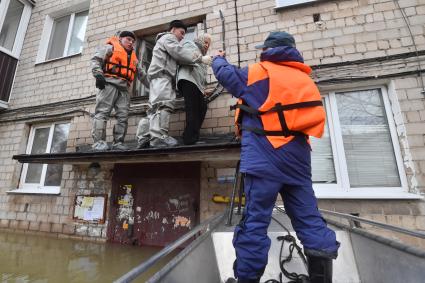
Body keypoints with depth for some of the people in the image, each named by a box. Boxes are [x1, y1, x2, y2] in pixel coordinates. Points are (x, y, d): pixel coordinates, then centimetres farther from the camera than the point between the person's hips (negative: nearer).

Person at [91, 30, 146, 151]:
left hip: (123, 88, 6)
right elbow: (96, 60, 2)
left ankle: (118, 143, -5)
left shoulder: (133, 57, 31)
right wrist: (98, 74, -14)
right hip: (109, 83, -5)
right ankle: (99, 142, -17)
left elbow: (141, 74, 29)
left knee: (123, 116, -6)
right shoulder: (110, 48, 13)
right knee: (102, 112, -13)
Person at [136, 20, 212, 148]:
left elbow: (176, 59, 24)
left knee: (155, 107, 1)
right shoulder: (168, 37, 11)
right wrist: (201, 58, -10)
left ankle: (144, 138, -2)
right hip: (161, 75, -10)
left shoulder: (165, 41, 40)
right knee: (164, 104, -23)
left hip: (160, 77, 10)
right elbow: (180, 53, -8)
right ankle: (158, 136, -32)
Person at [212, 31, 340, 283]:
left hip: (265, 153, -6)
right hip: (297, 154, 7)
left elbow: (226, 74, 16)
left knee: (255, 217, -4)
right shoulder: (305, 79, 22)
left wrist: (218, 59, 37)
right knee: (307, 216, 11)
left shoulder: (260, 72, 5)